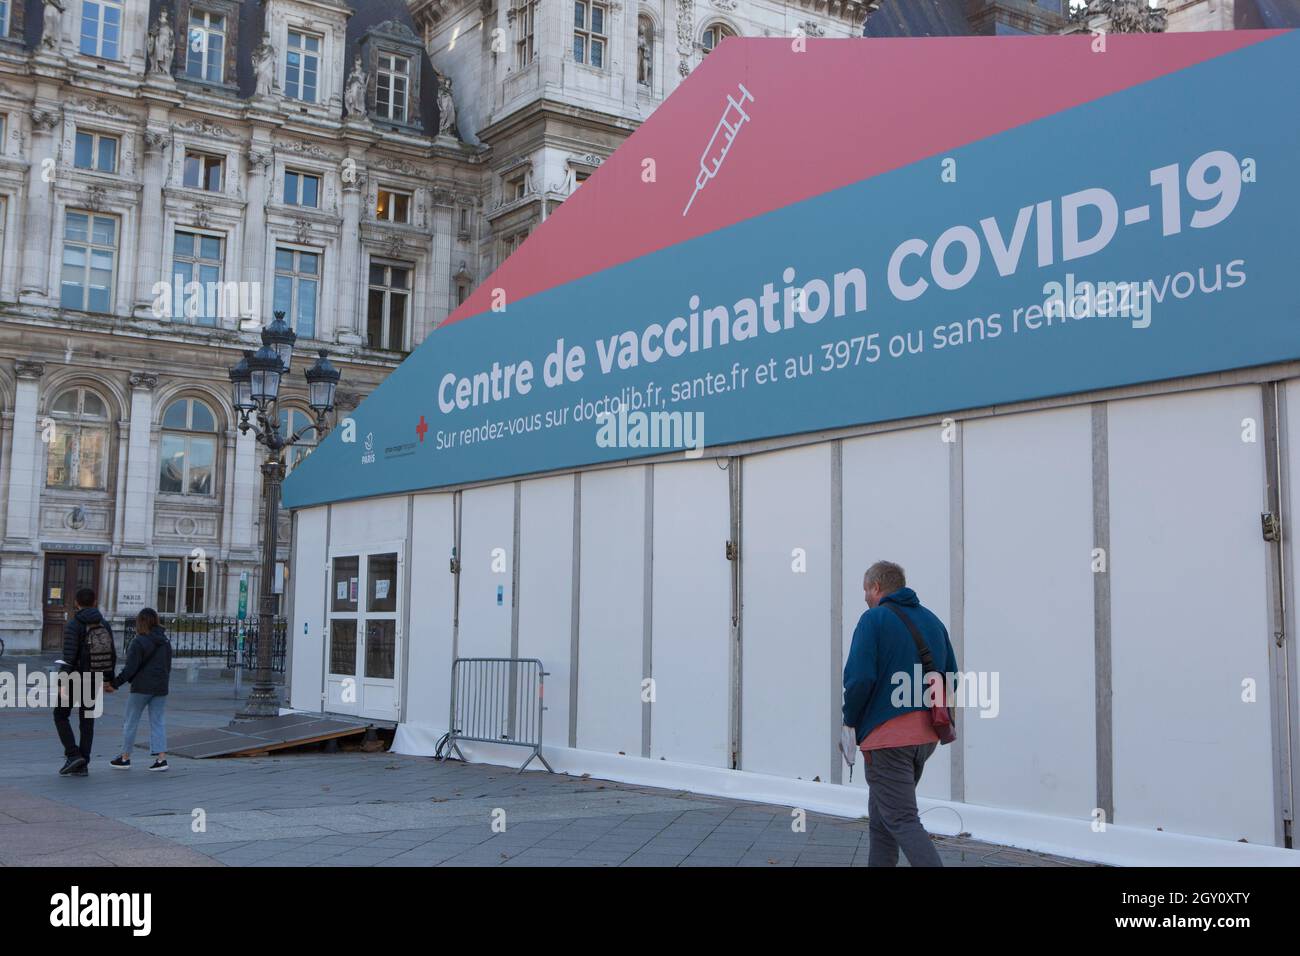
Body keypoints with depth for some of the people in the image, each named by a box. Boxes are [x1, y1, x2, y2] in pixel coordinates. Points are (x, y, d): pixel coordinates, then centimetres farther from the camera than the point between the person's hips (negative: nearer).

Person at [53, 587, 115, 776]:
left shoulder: (73, 625, -14)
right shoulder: (104, 625, 3)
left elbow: (69, 656, -21)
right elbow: (112, 655, 6)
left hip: (76, 678, -5)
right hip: (93, 680, 5)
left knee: (60, 715, 11)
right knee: (87, 720, 9)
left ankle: (73, 755, -2)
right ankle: (82, 765, 8)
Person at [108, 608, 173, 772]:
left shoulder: (139, 642, -12)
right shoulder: (166, 642, 9)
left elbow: (130, 668, -15)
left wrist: (115, 683, -9)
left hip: (141, 688, -6)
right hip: (161, 688, 6)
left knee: (130, 722, 7)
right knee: (158, 722, 6)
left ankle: (125, 757, 13)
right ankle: (161, 757, -4)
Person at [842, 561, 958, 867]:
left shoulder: (873, 619, -7)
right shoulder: (932, 621, 13)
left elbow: (859, 678, -17)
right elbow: (951, 679, 13)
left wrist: (850, 721, -3)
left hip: (887, 736, -7)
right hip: (926, 735, 8)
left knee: (902, 821, -7)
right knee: (881, 817, 20)